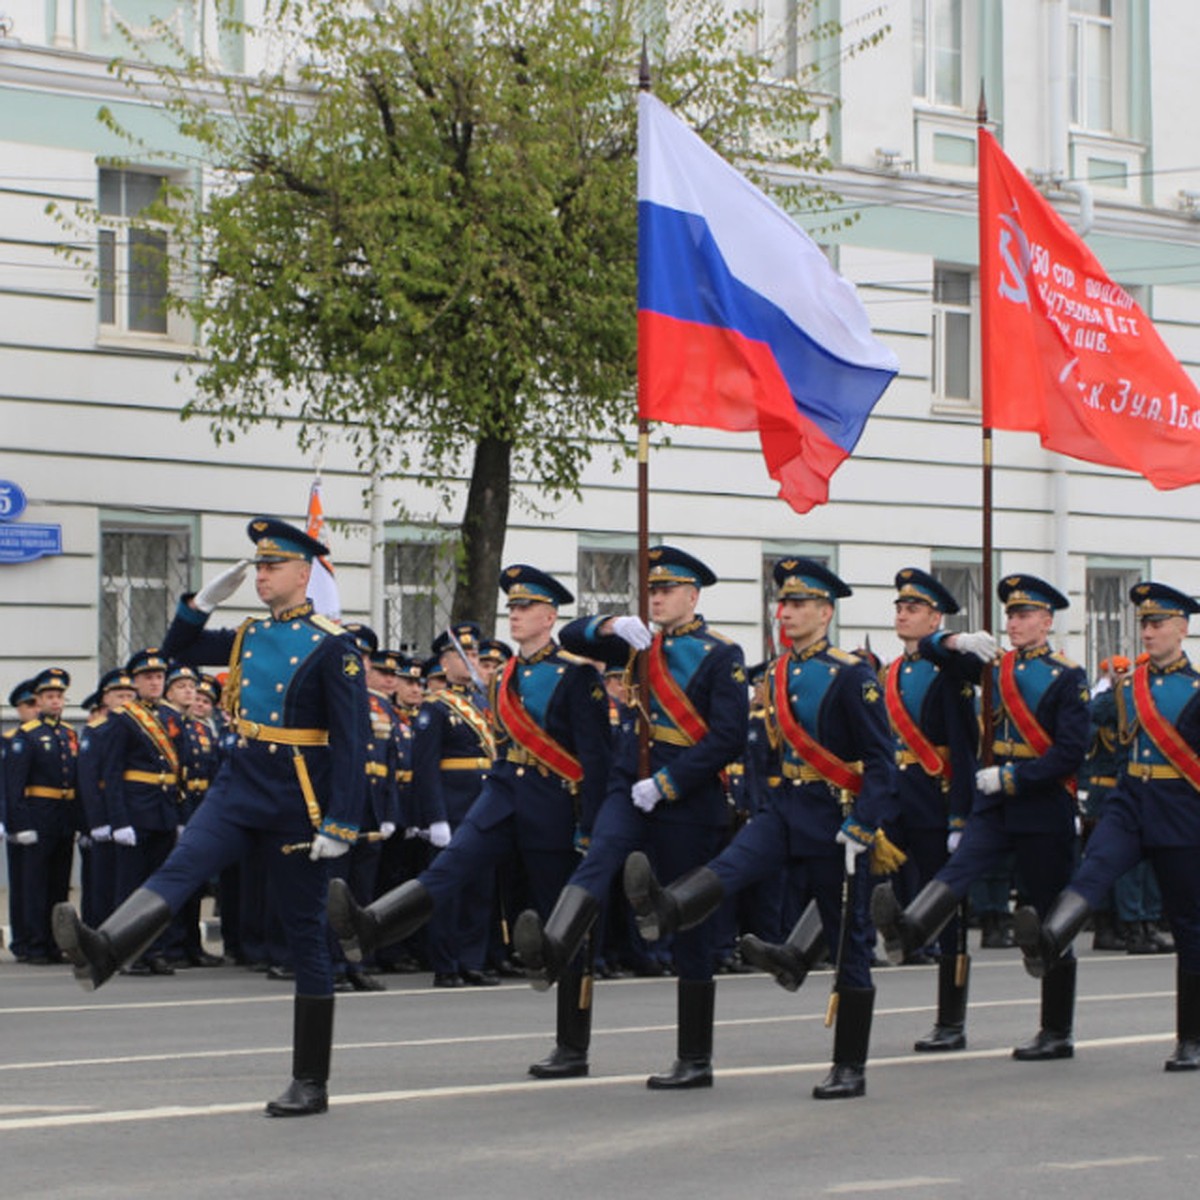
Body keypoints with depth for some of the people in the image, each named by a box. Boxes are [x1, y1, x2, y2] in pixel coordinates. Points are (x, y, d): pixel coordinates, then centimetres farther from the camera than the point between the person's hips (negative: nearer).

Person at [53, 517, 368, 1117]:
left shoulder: (332, 647, -9)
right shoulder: (249, 636, 10)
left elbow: (350, 741, -12)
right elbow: (179, 648, 24)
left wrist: (339, 824, -17)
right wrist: (206, 599, 7)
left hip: (297, 803, -5)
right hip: (239, 785, 5)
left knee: (306, 934, 2)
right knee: (179, 869, -22)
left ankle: (311, 1083, 7)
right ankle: (102, 952, -46)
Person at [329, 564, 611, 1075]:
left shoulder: (577, 675, -7)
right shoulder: (505, 677, 14)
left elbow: (595, 757, -11)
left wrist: (589, 829, -15)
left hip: (553, 812, -5)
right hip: (501, 801, 5)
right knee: (447, 868, -21)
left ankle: (573, 1049, 8)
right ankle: (367, 928, -45)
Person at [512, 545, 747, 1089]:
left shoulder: (721, 655, -5)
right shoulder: (641, 642, 13)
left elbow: (728, 737, -13)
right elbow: (572, 638, 12)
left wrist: (667, 784, -19)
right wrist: (611, 626, -10)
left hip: (688, 801, -4)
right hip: (630, 786, 4)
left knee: (691, 925, 1)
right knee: (601, 854, -28)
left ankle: (695, 1060, 7)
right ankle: (551, 954, -54)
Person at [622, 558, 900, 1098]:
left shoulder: (852, 675, -10)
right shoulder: (775, 675, 10)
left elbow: (880, 760, -12)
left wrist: (863, 828, -19)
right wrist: (764, 807, 21)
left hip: (834, 820, -5)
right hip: (781, 811, 5)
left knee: (849, 942, 2)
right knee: (732, 863, -25)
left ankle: (850, 1069, 7)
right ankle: (664, 910, -54)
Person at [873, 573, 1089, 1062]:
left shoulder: (1067, 677, -5)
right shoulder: (996, 665, 10)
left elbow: (1070, 753, -13)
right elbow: (934, 649, 19)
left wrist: (1011, 777, -18)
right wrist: (955, 642, -3)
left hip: (1044, 806, -4)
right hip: (996, 801, 4)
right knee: (960, 867, -25)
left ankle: (1057, 1032, 8)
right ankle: (908, 930, -53)